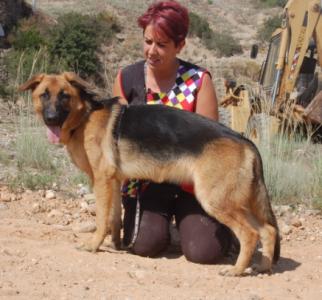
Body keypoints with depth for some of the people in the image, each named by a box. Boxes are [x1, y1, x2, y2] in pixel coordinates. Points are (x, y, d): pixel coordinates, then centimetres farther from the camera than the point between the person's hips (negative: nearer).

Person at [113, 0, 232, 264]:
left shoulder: (198, 80, -6)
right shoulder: (127, 79, 1)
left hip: (191, 181, -1)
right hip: (145, 179, 1)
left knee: (203, 251, -18)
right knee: (146, 244, -22)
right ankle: (153, 216, 16)